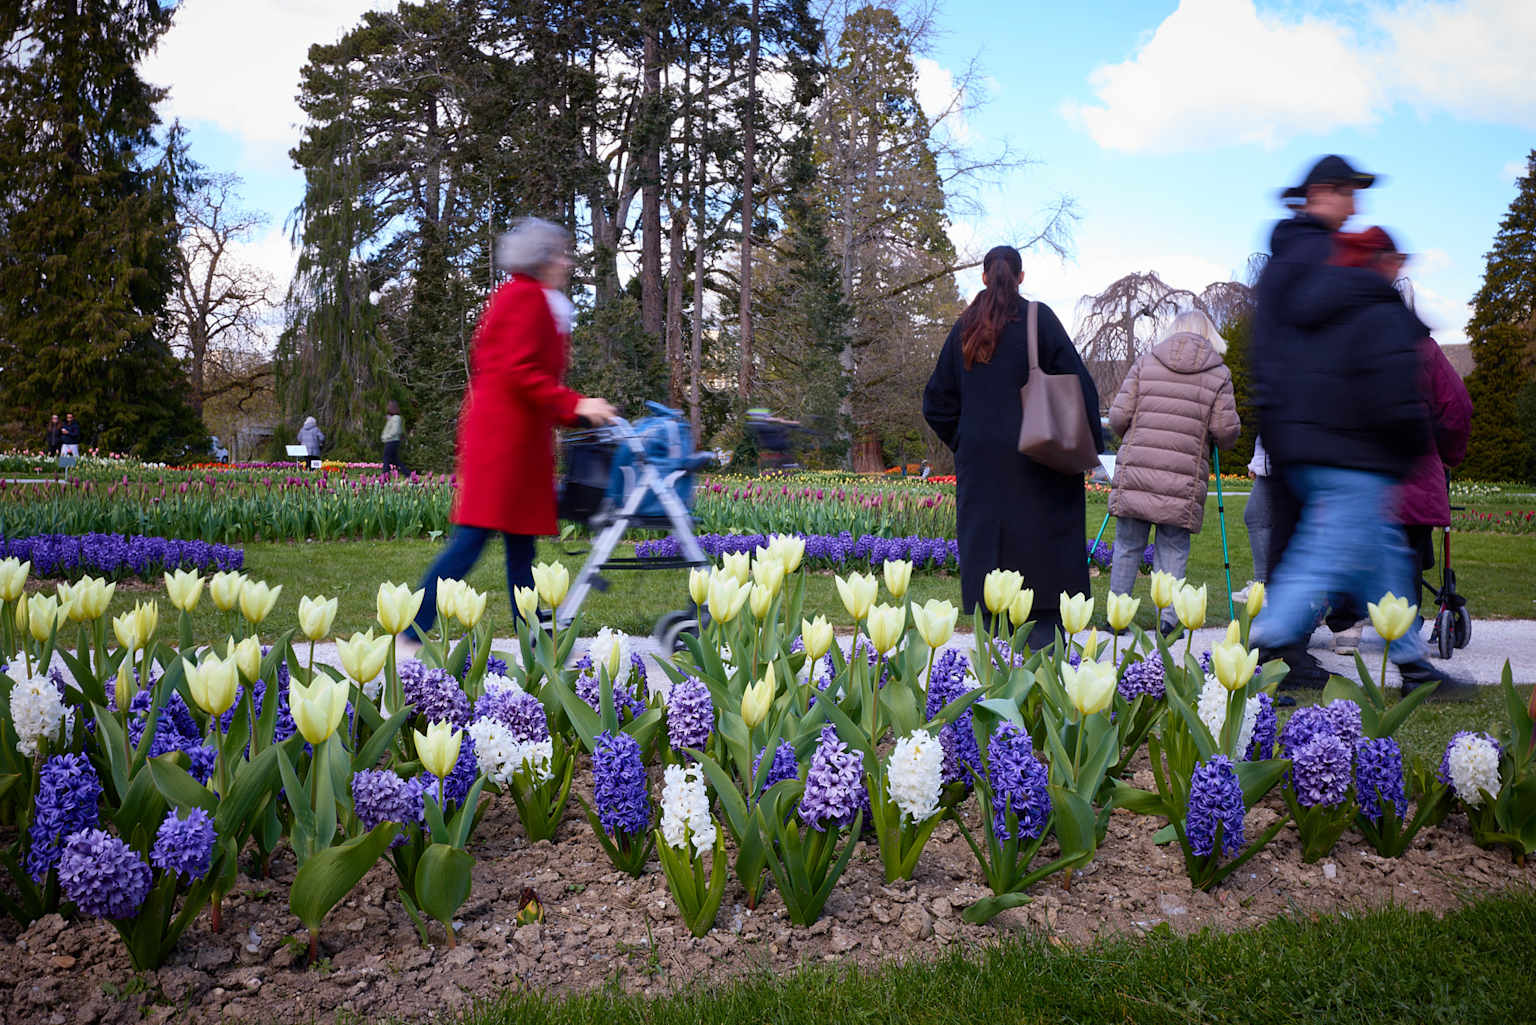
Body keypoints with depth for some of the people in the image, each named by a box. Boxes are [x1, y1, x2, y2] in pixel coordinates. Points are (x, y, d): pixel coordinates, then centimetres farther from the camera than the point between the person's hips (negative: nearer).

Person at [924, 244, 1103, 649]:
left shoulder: (965, 327, 8)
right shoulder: (1038, 318, -3)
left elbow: (937, 402, 11)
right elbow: (1077, 382, -8)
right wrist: (1090, 444, -1)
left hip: (979, 460, 3)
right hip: (1036, 459, -3)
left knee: (986, 548, 7)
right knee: (1042, 548, 1)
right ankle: (1043, 640, -4)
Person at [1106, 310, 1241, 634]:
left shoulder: (1146, 362, 8)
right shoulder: (1218, 374, 5)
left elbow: (1119, 417, 3)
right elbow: (1226, 431, -2)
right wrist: (1224, 440, 21)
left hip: (1135, 473, 1)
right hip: (1184, 481, -1)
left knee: (1128, 545, 10)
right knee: (1173, 549, 8)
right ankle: (1168, 619, 3)